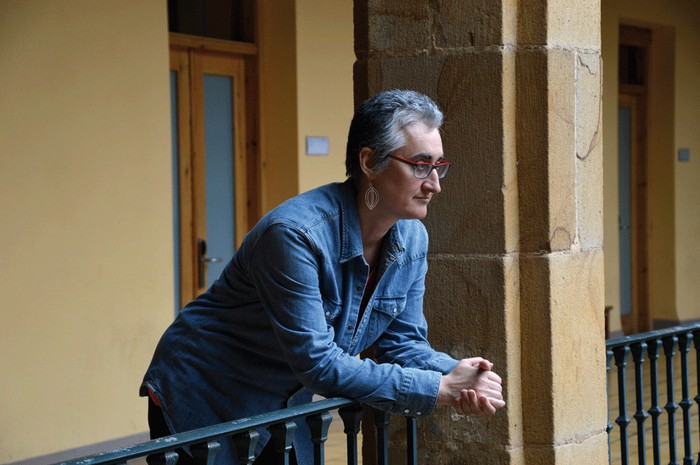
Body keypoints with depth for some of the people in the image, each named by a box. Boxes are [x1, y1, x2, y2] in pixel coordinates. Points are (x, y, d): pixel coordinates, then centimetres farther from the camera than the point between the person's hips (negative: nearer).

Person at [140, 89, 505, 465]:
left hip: (286, 406, 7)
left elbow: (403, 343, 0)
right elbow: (317, 363, -32)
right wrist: (440, 389, -31)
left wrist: (457, 376, -22)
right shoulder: (294, 234, -30)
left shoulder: (412, 239, -6)